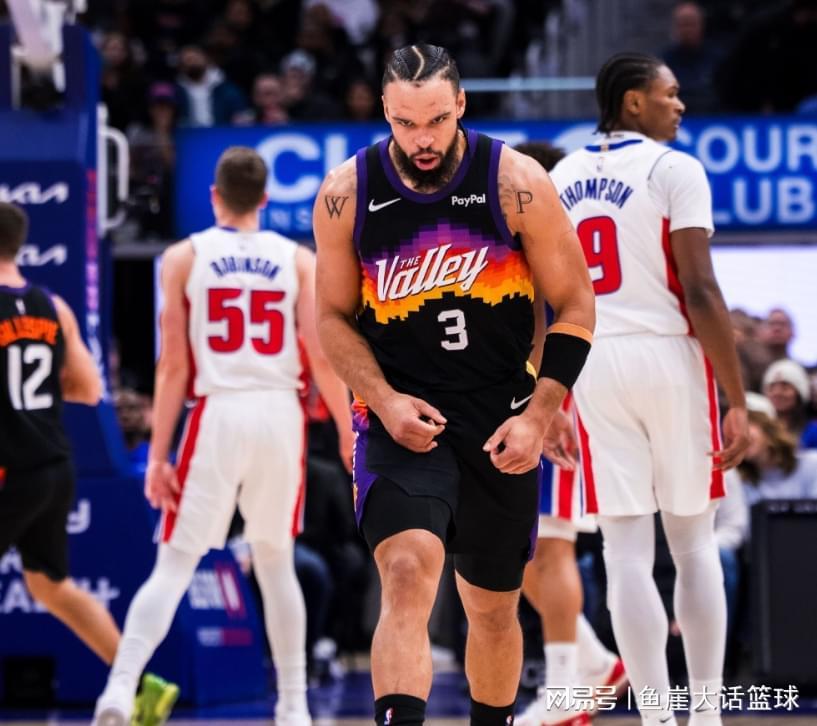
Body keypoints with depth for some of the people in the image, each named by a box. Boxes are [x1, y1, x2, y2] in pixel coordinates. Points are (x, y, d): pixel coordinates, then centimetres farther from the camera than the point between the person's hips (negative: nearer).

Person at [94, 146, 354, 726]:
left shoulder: (185, 257, 4)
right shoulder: (298, 259, 7)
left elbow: (174, 366, 0)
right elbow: (324, 358, 0)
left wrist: (158, 456, 2)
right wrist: (347, 434, 9)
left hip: (218, 414, -1)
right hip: (280, 415, 1)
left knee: (174, 566, -1)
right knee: (276, 563, 16)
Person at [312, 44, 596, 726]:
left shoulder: (518, 183, -9)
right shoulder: (346, 194, -7)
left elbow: (576, 306, -2)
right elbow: (333, 316, 4)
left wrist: (537, 416, -11)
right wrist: (384, 401, -11)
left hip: (501, 424, 1)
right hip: (402, 417, -1)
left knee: (494, 609, 14)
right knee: (407, 573, -25)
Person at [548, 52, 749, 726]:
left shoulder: (558, 180, 11)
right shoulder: (674, 169, -5)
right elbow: (701, 291, -12)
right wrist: (738, 401, -11)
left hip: (591, 365, 4)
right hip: (670, 357, -4)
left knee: (628, 551, 1)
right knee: (694, 543, 9)